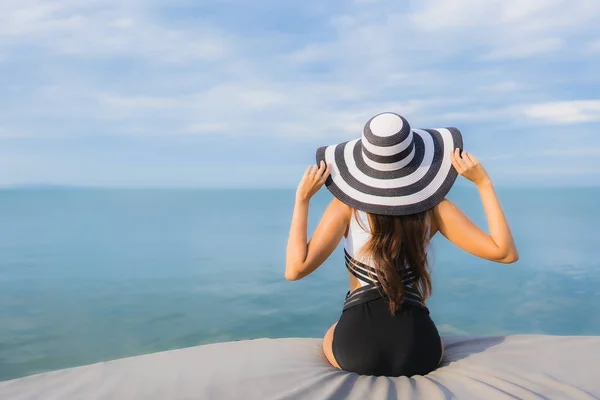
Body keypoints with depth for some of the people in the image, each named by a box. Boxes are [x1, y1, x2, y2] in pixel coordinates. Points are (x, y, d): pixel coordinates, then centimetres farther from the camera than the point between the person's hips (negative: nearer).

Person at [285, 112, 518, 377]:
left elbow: (295, 269, -15)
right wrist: (483, 183, -1)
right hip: (417, 353, 3)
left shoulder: (347, 205, -8)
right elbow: (506, 253, -1)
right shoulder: (434, 208, -5)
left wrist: (302, 199, -7)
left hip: (355, 352, -2)